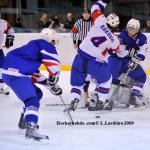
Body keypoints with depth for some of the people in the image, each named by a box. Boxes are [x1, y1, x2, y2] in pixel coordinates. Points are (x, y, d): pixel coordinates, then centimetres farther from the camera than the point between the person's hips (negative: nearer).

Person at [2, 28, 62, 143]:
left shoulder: (35, 46, 29)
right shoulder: (46, 45, 0)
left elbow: (33, 72, 31)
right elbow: (53, 63, -9)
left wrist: (48, 83, 28)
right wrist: (54, 79, 8)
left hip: (12, 72, 10)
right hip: (15, 74, -10)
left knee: (37, 93, 25)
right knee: (32, 100, -21)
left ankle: (24, 120, 34)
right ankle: (31, 129, -39)